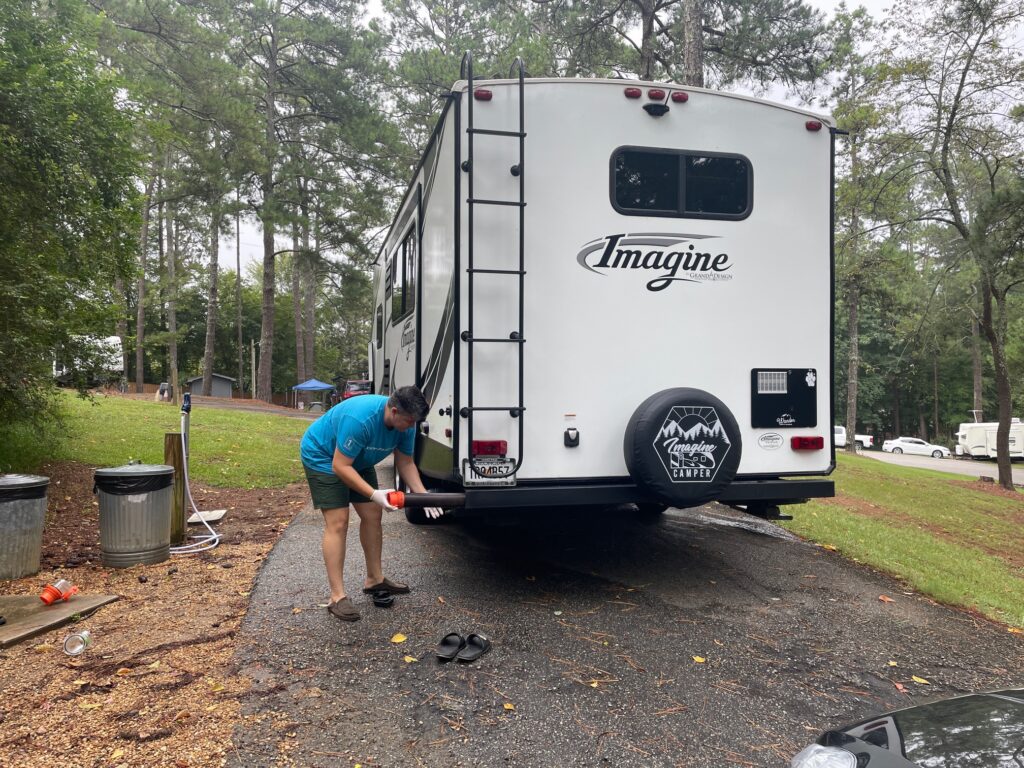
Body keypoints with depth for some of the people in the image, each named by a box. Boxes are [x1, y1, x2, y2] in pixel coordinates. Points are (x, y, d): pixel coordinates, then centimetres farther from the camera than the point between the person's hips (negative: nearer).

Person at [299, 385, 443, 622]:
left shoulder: (405, 423, -17)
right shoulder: (360, 419, -40)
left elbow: (405, 463, -6)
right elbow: (339, 466, -34)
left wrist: (422, 495, -20)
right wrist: (374, 494, -40)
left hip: (357, 460, 8)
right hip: (322, 456, -8)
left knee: (372, 515, 5)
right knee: (338, 522, -14)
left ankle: (374, 579, 21)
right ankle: (337, 597, -10)